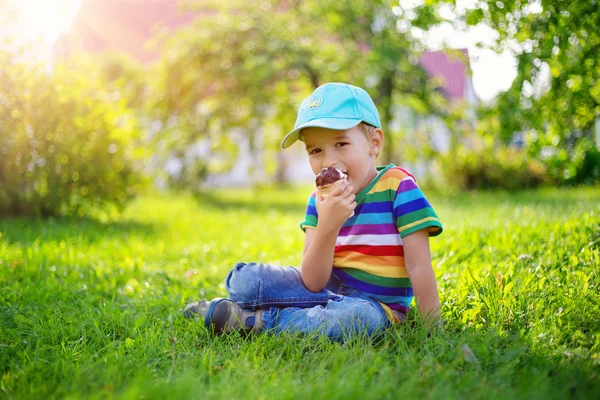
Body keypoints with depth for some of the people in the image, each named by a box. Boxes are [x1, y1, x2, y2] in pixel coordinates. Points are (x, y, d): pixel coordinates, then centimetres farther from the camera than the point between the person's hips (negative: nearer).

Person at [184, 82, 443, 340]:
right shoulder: (321, 200, 0)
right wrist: (327, 227, -26)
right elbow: (312, 283, -11)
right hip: (327, 290, 4)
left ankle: (255, 321, -22)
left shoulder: (398, 187, -13)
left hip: (375, 304, -3)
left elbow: (419, 268, -15)